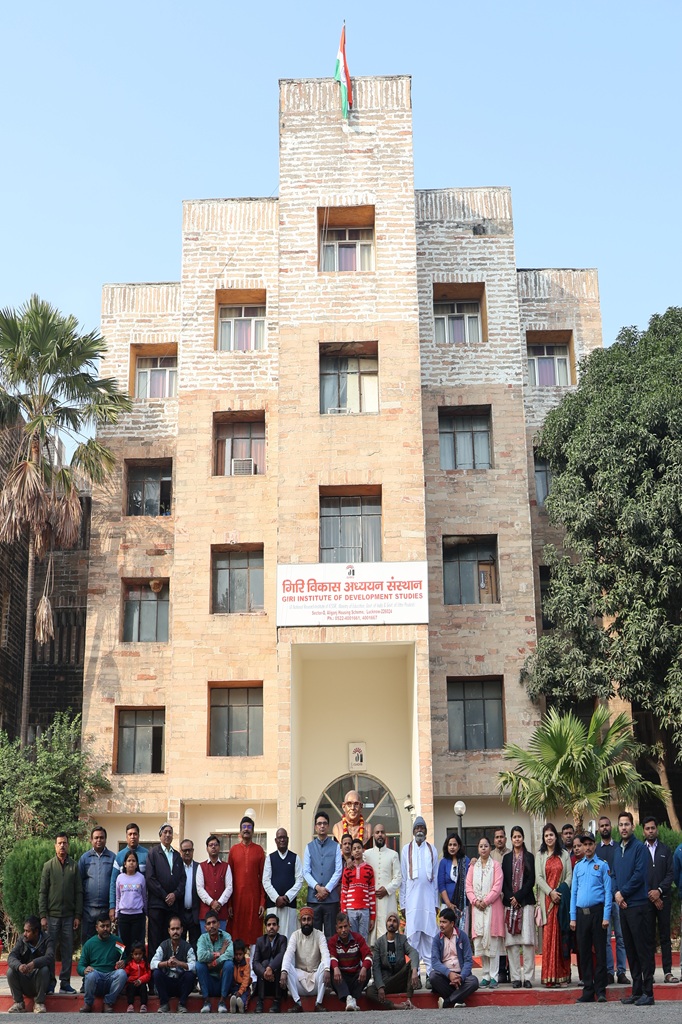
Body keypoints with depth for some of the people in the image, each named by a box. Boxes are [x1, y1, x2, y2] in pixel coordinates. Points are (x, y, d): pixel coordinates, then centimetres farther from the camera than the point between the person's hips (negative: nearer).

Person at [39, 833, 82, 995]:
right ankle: (50, 983, 11)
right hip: (52, 915, -1)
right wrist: (43, 915, -5)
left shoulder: (74, 866, 5)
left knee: (68, 950, 4)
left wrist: (78, 915, 0)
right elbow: (43, 892, 1)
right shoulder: (48, 866, 3)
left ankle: (65, 982, 11)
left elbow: (79, 892, 5)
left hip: (69, 916, 1)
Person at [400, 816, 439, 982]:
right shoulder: (406, 849, 8)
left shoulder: (432, 850, 11)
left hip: (429, 899, 1)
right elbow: (403, 878, 7)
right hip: (412, 899, -1)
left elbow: (436, 878, 12)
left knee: (429, 937, -1)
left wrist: (436, 903, 6)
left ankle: (431, 972, 4)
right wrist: (402, 903, 2)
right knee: (413, 937, -3)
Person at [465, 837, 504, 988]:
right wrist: (475, 901, -7)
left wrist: (485, 901, -12)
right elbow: (468, 886, 9)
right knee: (480, 941, 2)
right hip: (477, 907, 4)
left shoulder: (496, 865, 2)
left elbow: (497, 887, -6)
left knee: (492, 941, -7)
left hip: (492, 906, -4)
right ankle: (486, 975, 8)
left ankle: (494, 976, -4)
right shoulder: (473, 866, 14)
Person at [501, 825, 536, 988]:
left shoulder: (529, 857, 8)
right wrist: (510, 898, -5)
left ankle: (528, 977, -5)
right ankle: (515, 977, 2)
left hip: (526, 902, -2)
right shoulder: (507, 858, 13)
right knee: (511, 941, -2)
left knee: (527, 939, -8)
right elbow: (503, 881, 9)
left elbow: (531, 880, 1)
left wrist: (518, 897, -7)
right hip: (510, 903, 2)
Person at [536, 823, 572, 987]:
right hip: (547, 898, 0)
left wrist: (562, 891, -11)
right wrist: (551, 892, -10)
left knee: (562, 935, -2)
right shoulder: (540, 856, 10)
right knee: (548, 935, -4)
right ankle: (549, 976, -3)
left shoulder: (564, 854, 9)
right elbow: (538, 877, 2)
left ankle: (563, 975, 2)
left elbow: (569, 875, 3)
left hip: (562, 898, 0)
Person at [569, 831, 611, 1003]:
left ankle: (600, 990, 4)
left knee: (600, 952, -1)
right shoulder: (578, 867, 13)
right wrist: (573, 918, 6)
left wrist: (606, 916, -11)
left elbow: (607, 891, -4)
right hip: (581, 913, 4)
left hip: (597, 911, -4)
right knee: (584, 953, 6)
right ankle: (588, 991, 12)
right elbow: (573, 892, 12)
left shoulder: (602, 865, 1)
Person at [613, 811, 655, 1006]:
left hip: (638, 904, -8)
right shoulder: (618, 850, 15)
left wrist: (623, 892, -11)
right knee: (630, 949, 11)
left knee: (643, 949, -5)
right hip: (623, 905, 8)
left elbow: (639, 874, -15)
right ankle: (637, 990, 17)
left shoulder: (639, 847, -7)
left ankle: (648, 992, -2)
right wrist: (616, 894, -1)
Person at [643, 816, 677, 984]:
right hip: (645, 899, -1)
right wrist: (650, 895, -6)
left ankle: (668, 972, 3)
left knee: (665, 936, 2)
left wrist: (659, 891, -9)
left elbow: (670, 874, 5)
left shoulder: (666, 850, 11)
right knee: (648, 937, -1)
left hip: (663, 898, 1)